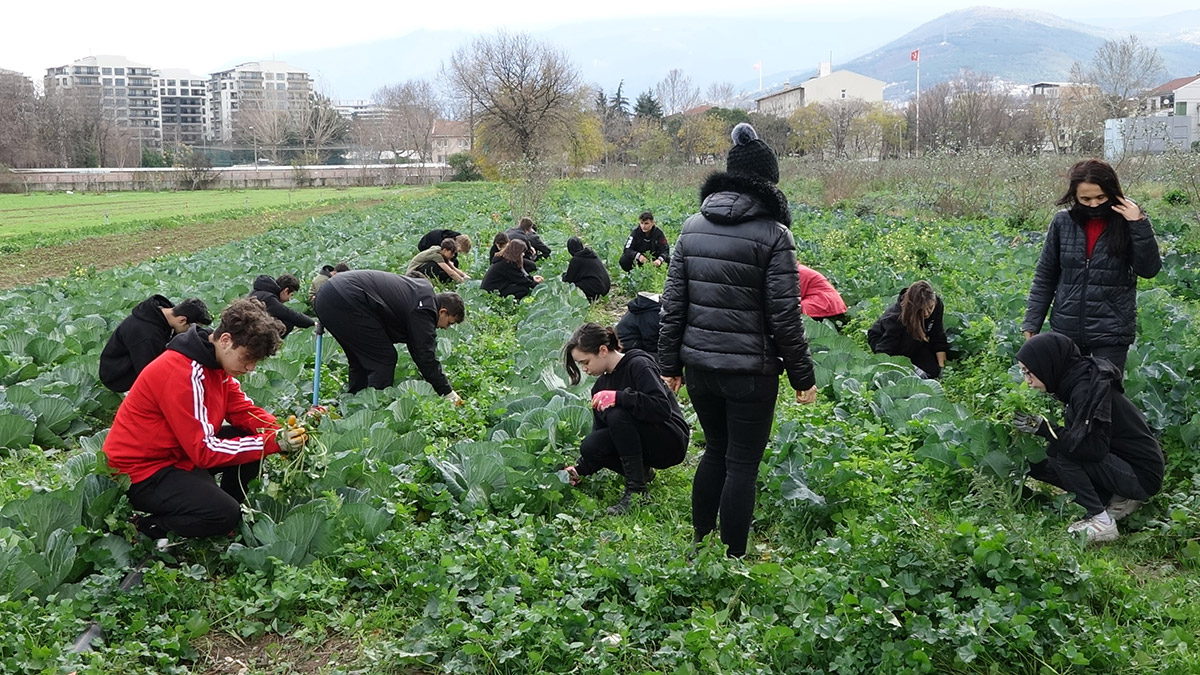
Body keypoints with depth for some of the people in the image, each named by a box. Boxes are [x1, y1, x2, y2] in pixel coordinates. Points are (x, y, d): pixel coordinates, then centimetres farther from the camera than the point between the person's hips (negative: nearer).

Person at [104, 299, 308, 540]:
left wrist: (281, 431, -17)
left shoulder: (216, 363, 0)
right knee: (225, 514, -25)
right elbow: (204, 450, -28)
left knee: (254, 438, -1)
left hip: (176, 452, 9)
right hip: (140, 470, -9)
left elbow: (244, 411, 4)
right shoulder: (182, 374, -28)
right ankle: (144, 529, -6)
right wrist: (273, 442, -29)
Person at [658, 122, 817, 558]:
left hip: (699, 365, 5)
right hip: (750, 371, -5)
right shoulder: (772, 235, -12)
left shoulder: (693, 227, 4)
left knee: (715, 450, 22)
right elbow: (785, 317, -13)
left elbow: (673, 304, 6)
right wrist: (803, 378, -4)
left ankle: (699, 546, 31)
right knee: (742, 465, 5)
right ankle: (732, 562, 12)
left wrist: (670, 363, 13)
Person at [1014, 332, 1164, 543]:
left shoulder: (1087, 389, -24)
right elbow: (1074, 438, 10)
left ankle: (1102, 523, -13)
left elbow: (1093, 448, -30)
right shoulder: (1079, 378, 3)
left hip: (1142, 476, -9)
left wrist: (1043, 428, -26)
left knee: (1065, 456, -25)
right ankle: (1117, 501, 9)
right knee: (1039, 464, 4)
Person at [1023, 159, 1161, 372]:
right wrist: (1032, 323, 3)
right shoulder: (1063, 223, 0)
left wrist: (1140, 226, -21)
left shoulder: (1126, 222, -5)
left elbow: (1149, 269, -12)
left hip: (1111, 332, -2)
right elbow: (1045, 277, 6)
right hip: (1067, 330, 3)